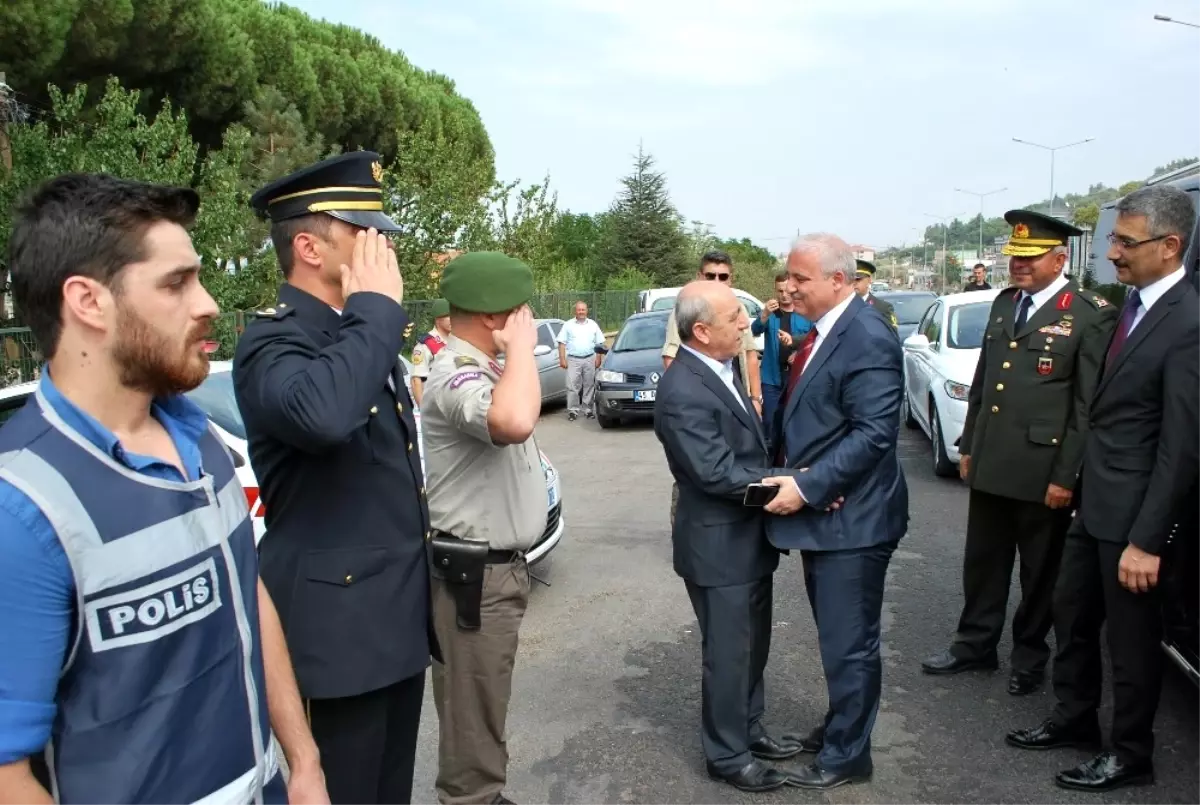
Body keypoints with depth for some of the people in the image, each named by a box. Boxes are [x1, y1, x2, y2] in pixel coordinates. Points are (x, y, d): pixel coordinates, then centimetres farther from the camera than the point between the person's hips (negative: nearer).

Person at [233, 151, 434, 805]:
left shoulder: (364, 334, 12)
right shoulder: (271, 341, -16)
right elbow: (321, 414, -40)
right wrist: (378, 305, -26)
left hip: (400, 613, 8)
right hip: (338, 622, -8)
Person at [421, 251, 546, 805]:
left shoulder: (482, 368, 10)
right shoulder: (456, 375, -23)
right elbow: (514, 422, -44)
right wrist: (521, 344, -31)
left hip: (500, 564, 10)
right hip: (475, 572, -10)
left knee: (486, 699, 22)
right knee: (472, 705, 4)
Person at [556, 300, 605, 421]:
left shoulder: (593, 325, 11)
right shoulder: (568, 325, 6)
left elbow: (599, 344, 11)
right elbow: (562, 343, 2)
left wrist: (598, 359, 2)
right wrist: (562, 359, -6)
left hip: (590, 360, 2)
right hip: (573, 360, -2)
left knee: (589, 386, 5)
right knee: (572, 386, -5)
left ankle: (588, 409, 12)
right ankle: (572, 410, -1)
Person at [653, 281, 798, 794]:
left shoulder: (722, 368, 4)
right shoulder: (683, 392, -25)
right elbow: (717, 472, -27)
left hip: (749, 538, 9)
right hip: (719, 546, -9)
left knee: (753, 646, 23)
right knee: (728, 654, 7)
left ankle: (749, 730, 41)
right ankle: (728, 756, 26)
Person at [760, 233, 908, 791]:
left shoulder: (868, 339, -19)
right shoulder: (821, 332, 9)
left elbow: (874, 433, -25)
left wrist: (806, 486, -25)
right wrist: (790, 481, 3)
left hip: (849, 518, -9)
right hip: (817, 512, 9)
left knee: (849, 643, 6)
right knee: (837, 637, 23)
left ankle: (846, 755, 22)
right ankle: (839, 728, 40)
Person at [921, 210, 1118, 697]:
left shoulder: (1091, 316, -10)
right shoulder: (1004, 303, 11)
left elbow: (1088, 404, -13)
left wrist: (1067, 475, -15)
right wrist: (968, 446, 14)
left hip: (1042, 470, -6)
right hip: (990, 465, 6)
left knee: (1040, 570, 11)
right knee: (982, 561, 16)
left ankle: (1029, 656, 28)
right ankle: (975, 645, 30)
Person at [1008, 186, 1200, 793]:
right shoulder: (1134, 305, 6)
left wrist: (1147, 540, -20)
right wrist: (1080, 481, 10)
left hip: (1131, 511, -8)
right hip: (1095, 500, 8)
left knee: (1131, 638, 9)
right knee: (1071, 612, 20)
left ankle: (1131, 756, 28)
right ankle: (1074, 718, 40)